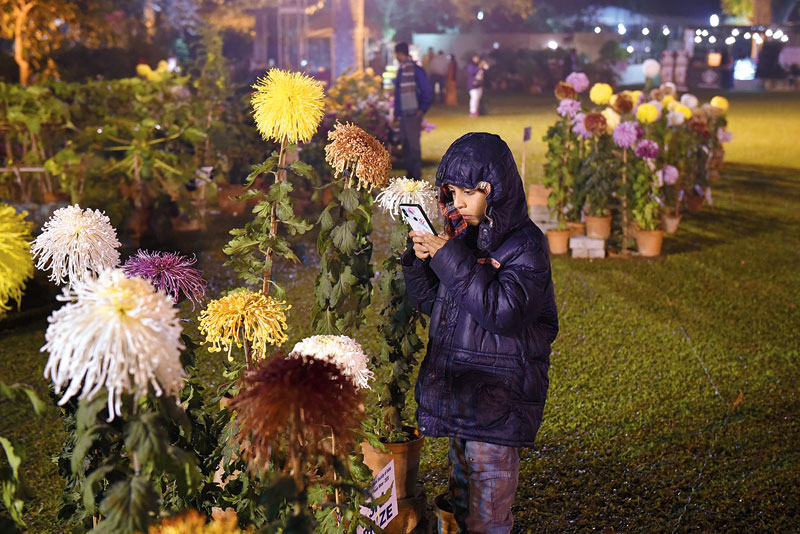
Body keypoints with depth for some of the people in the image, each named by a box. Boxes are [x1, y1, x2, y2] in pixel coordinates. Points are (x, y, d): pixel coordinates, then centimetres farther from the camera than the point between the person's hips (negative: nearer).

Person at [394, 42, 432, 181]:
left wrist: (422, 109, -13)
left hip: (413, 113, -8)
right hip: (403, 114, 8)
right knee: (405, 144, 11)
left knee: (413, 144, -7)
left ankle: (416, 174, -2)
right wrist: (397, 113, 16)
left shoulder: (416, 70, -10)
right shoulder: (401, 70, 15)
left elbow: (427, 91, -10)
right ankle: (410, 173, 19)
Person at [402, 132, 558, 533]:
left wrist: (451, 259, -24)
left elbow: (503, 312, -26)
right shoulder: (462, 233, 6)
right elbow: (432, 302, 13)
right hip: (457, 389, 7)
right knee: (461, 502, 21)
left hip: (496, 396, -7)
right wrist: (420, 260, -6)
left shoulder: (525, 244, -13)